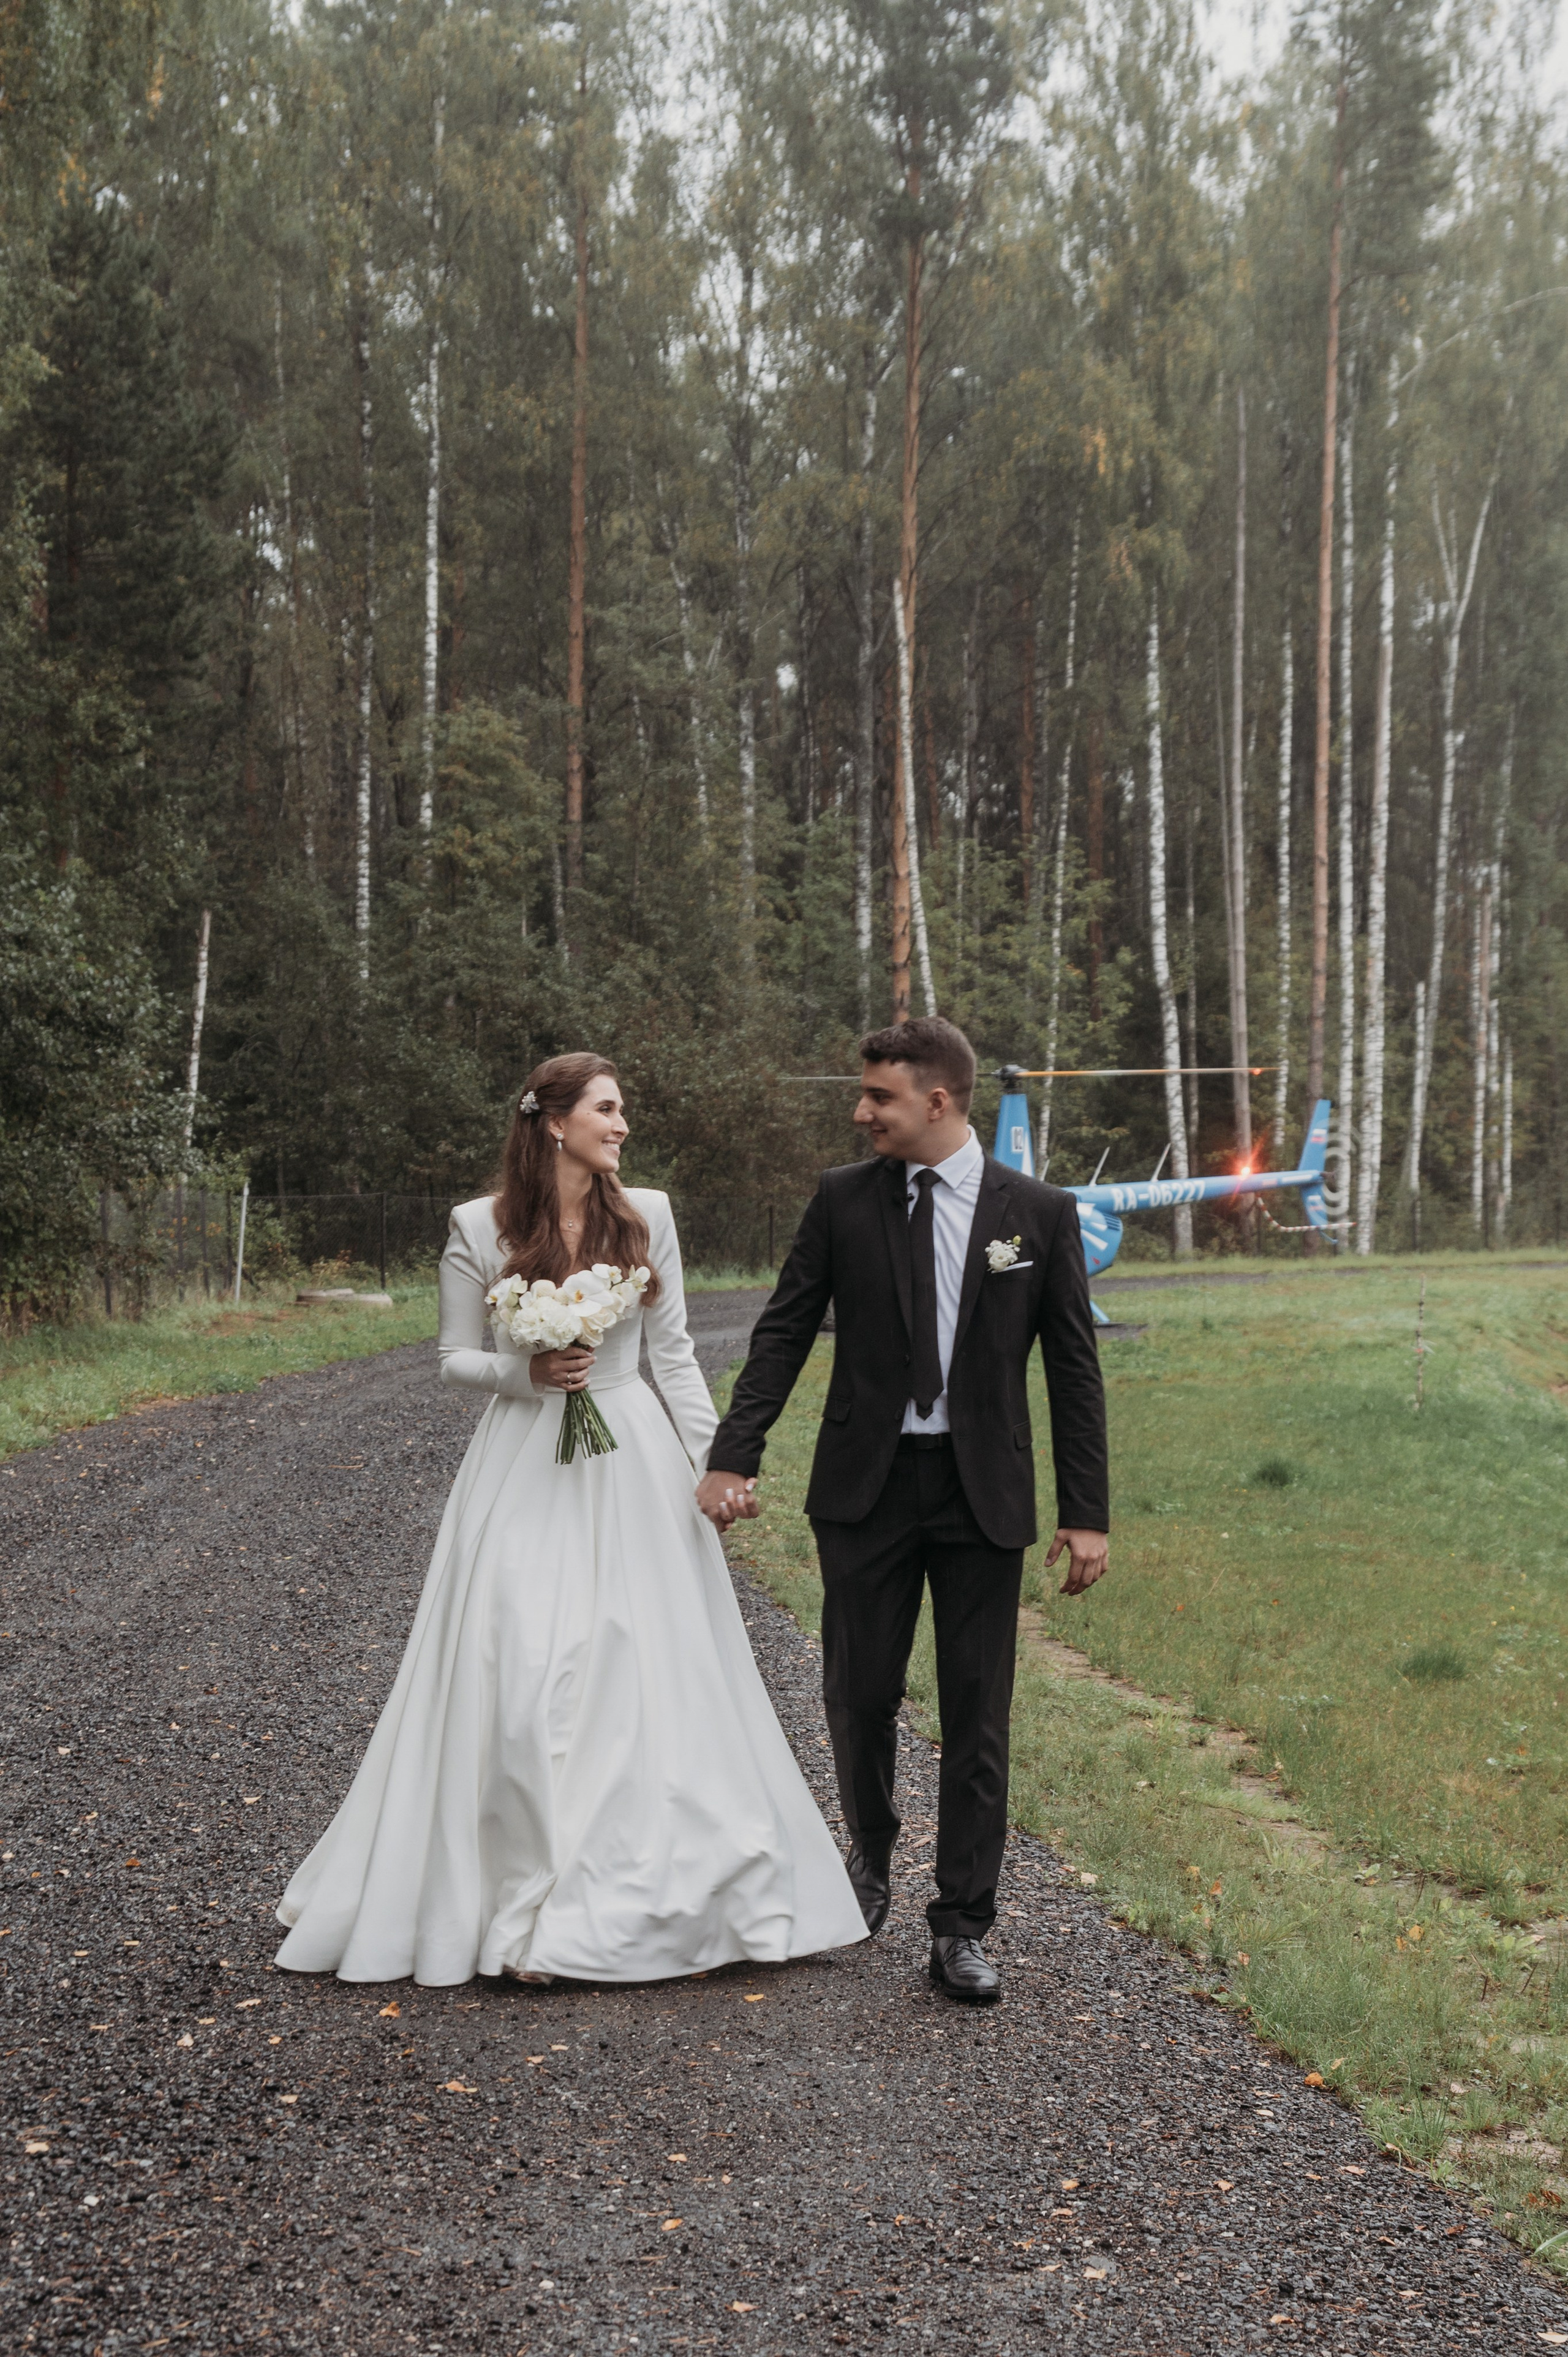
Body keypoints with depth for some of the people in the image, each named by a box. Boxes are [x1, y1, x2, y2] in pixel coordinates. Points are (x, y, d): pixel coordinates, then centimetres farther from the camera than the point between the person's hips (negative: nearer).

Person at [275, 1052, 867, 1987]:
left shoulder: (647, 1216, 3)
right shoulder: (481, 1228, -3)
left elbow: (675, 1351, 8)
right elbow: (456, 1358, 4)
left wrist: (715, 1462, 3)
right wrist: (526, 1372, -15)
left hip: (631, 1463, 2)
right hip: (527, 1468, -2)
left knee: (648, 1668, 3)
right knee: (522, 1679, -6)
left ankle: (643, 1887, 18)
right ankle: (531, 1901, 6)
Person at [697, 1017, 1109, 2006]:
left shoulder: (1039, 1212, -2)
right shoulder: (844, 1199, 1)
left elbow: (1074, 1367, 0)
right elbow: (784, 1332, 2)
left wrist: (1088, 1514, -4)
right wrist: (733, 1457, -9)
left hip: (983, 1491, -1)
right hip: (866, 1482, 1)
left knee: (977, 1713, 2)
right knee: (860, 1694, 9)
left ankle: (963, 1927, 14)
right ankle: (873, 1855, 37)